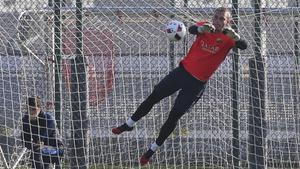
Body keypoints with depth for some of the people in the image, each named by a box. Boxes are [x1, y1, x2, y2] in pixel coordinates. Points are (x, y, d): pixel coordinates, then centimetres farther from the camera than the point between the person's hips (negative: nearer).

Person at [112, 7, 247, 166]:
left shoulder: (227, 38, -11)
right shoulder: (206, 26, -5)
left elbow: (243, 46, -29)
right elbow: (192, 29, -27)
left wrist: (234, 36, -51)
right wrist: (201, 28, -51)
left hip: (197, 83, -2)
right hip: (183, 70, 2)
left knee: (174, 115, -2)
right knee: (153, 97, 5)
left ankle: (152, 150, 13)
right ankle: (128, 125, 27)